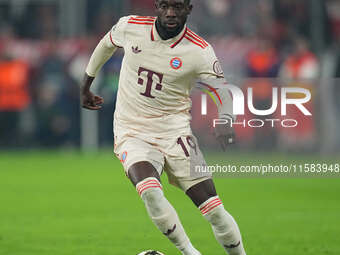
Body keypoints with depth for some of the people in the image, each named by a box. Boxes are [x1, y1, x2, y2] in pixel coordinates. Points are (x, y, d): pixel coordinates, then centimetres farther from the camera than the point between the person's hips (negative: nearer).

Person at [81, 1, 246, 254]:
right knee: (150, 191, -30)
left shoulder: (200, 51, -9)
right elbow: (106, 44, 18)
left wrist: (225, 121, -26)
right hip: (132, 135, 0)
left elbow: (221, 90, -4)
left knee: (214, 209, -9)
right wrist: (86, 86, 27)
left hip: (175, 133, 0)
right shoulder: (130, 26, -4)